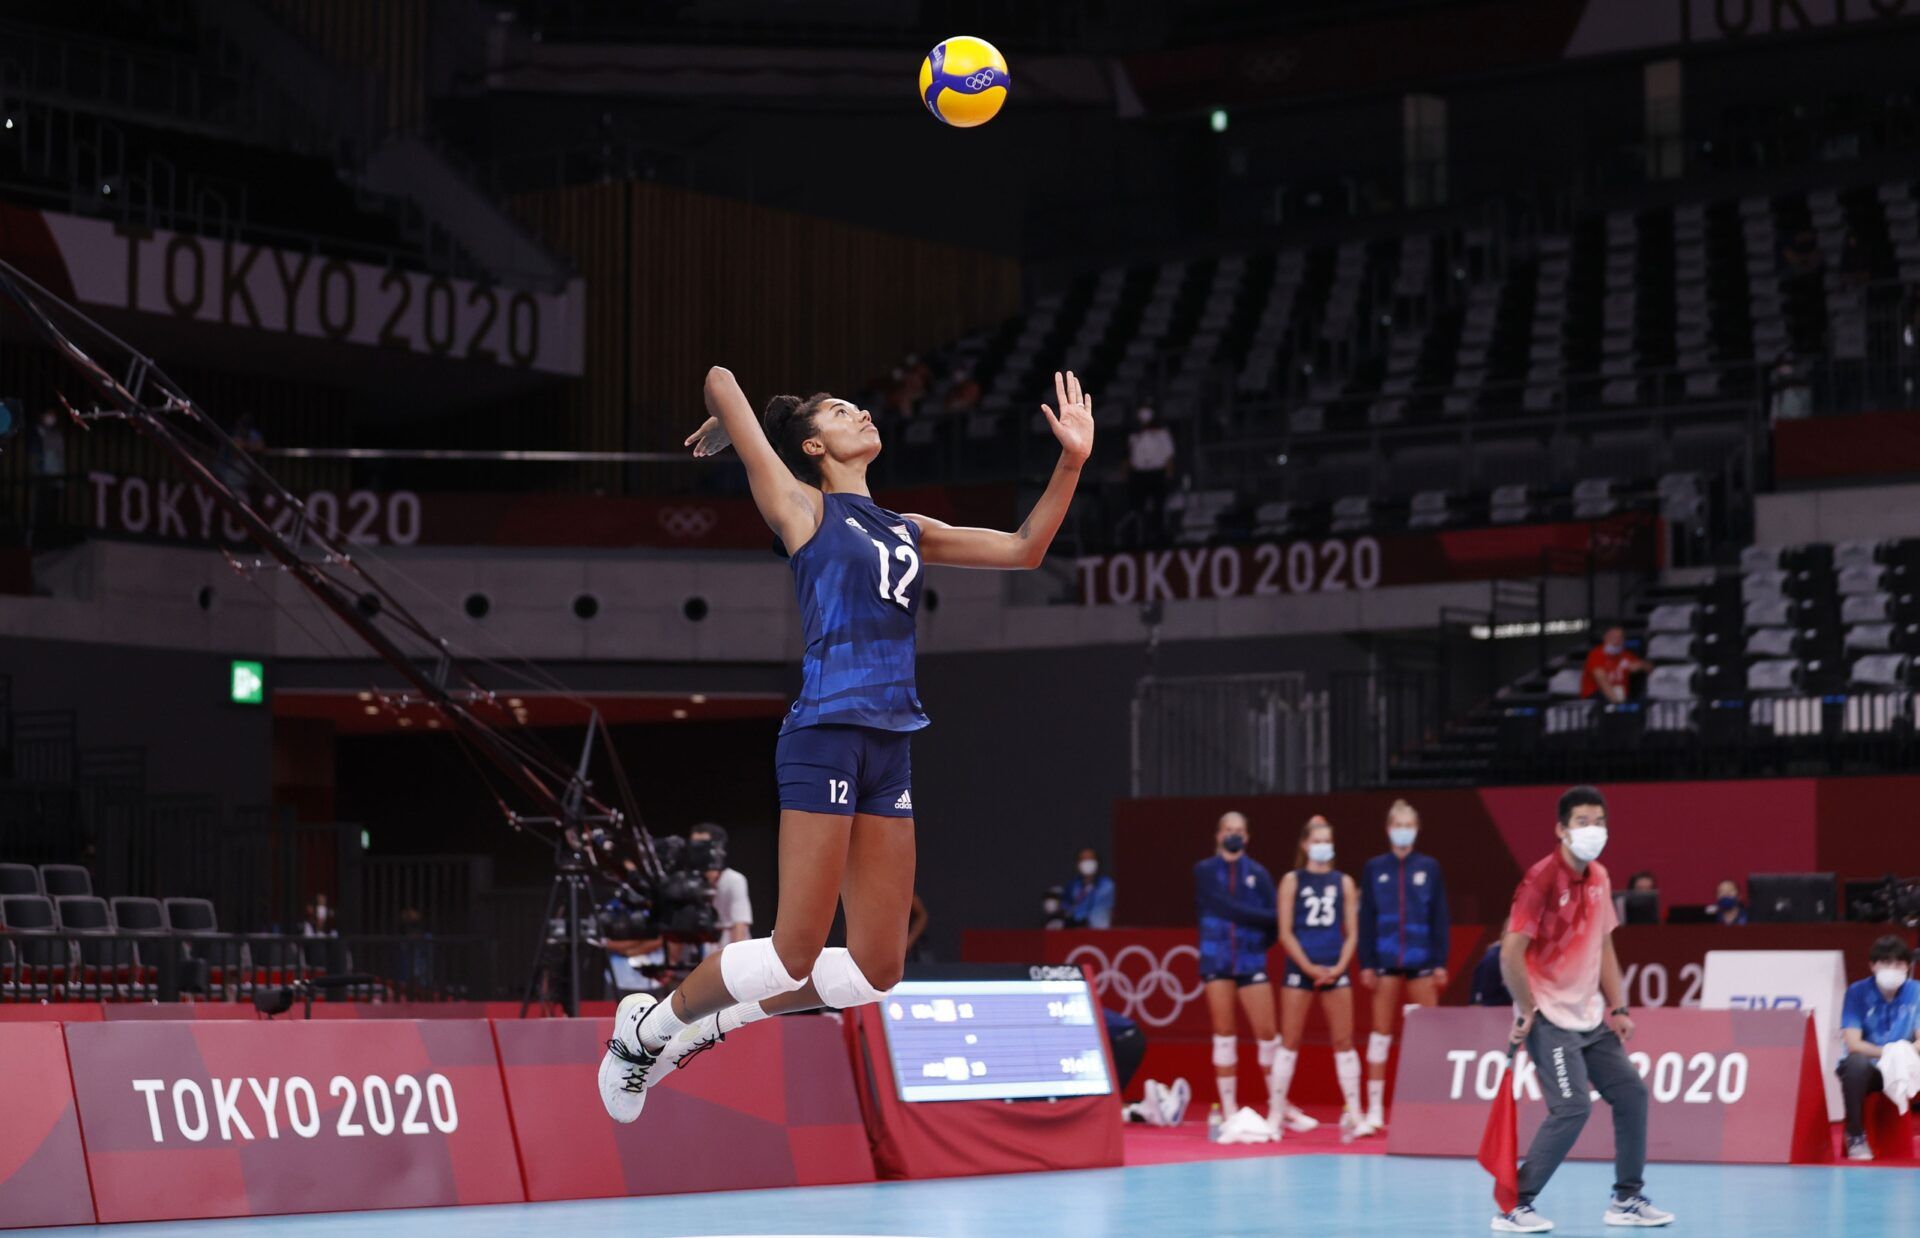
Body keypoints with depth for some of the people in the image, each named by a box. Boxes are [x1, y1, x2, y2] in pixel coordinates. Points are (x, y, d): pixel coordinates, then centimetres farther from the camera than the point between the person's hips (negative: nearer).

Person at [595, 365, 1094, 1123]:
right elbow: (720, 381, -2)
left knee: (877, 968, 5)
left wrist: (1071, 461, 10)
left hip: (892, 749, 7)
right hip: (826, 737, -7)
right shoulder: (803, 509, 2)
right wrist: (724, 431, 19)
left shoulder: (907, 532, 20)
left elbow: (1024, 551, 19)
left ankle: (709, 1021, 22)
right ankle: (649, 1022, 15)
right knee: (795, 955, -8)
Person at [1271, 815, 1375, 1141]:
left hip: (1336, 971, 2)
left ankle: (1354, 1114, 0)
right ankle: (1276, 1112, 5)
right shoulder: (1292, 881, 2)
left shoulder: (1343, 882, 9)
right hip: (1299, 970, -2)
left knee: (1344, 1041, 0)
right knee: (1290, 1042, 0)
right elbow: (1285, 933, -3)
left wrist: (1339, 967, -9)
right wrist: (1311, 968, -12)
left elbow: (1352, 933, 6)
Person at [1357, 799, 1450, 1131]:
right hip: (1385, 960, 0)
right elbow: (1366, 919, 3)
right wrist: (1366, 963, -4)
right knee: (1381, 1031, 3)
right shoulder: (1374, 868, 4)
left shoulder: (1429, 868, 5)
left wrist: (1440, 962, -2)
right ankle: (1375, 1107, 7)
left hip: (1421, 960, 0)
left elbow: (1440, 918, 3)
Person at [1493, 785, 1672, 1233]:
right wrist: (1526, 1012, -16)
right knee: (1573, 1107, -17)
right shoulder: (1541, 880, -17)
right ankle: (1513, 1207, -8)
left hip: (1591, 1017, 8)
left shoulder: (1599, 878, 8)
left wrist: (1618, 1007, 12)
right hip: (1550, 1019, -8)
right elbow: (1511, 952, -19)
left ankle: (1627, 1200, 23)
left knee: (1631, 1093, 10)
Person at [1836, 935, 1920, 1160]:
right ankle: (1855, 1136, -21)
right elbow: (1853, 1043, -15)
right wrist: (1886, 1052, -32)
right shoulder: (1858, 992, -8)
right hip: (1868, 1068, -2)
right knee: (1856, 1063, -37)